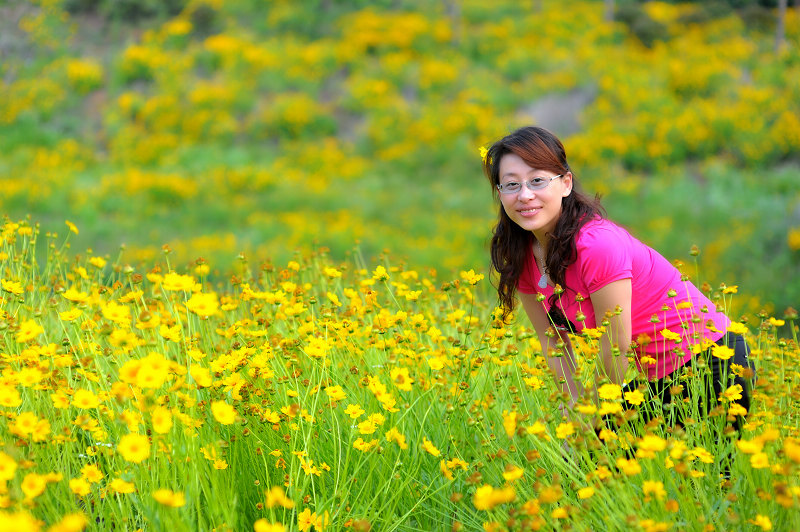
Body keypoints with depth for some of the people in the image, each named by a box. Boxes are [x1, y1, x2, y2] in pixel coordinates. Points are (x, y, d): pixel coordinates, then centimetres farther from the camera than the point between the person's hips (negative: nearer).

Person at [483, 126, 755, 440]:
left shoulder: (597, 245, -28)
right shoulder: (521, 256, -5)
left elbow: (617, 349, -21)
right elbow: (552, 340, 5)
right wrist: (575, 402, -5)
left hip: (713, 365, -7)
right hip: (656, 377, 8)